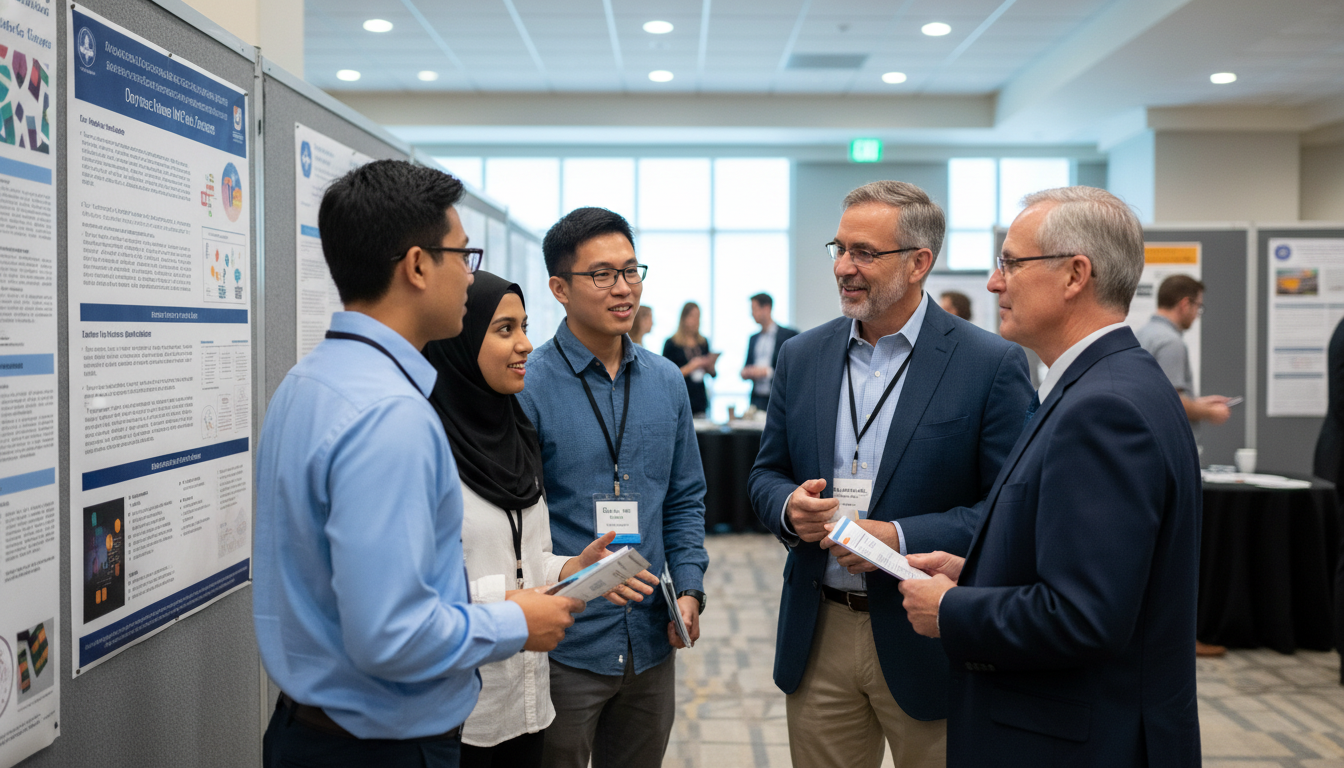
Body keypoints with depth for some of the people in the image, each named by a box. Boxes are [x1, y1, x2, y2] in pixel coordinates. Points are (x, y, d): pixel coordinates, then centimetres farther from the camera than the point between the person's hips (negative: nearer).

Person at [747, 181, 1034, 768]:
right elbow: (766, 473, 12)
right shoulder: (802, 356, 6)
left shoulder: (992, 363, -9)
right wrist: (788, 506, -11)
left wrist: (900, 538, -21)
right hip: (818, 637, 4)